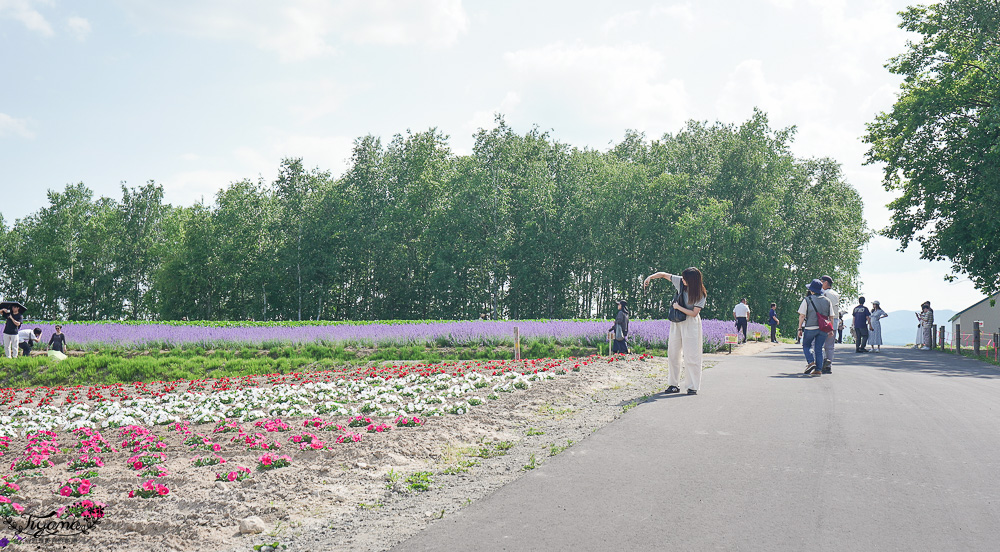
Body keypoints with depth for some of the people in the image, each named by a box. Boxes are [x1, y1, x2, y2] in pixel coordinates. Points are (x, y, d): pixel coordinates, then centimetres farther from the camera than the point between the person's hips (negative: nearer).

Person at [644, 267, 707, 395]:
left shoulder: (701, 294, -15)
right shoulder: (680, 282, -5)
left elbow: (694, 313, -16)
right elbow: (663, 274, 6)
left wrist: (678, 307, -14)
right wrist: (650, 277, -7)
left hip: (691, 324, -5)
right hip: (676, 323, 5)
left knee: (691, 356, -6)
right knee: (673, 354, 6)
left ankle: (693, 387, 0)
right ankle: (674, 384, 15)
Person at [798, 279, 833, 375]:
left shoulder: (807, 300, -3)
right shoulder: (827, 301, 9)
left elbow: (802, 316, -4)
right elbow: (831, 317, 9)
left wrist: (800, 328, 0)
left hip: (810, 328, -3)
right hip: (823, 329, 3)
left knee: (806, 346, 14)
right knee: (819, 348, 8)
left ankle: (811, 362, -7)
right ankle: (818, 369, 3)